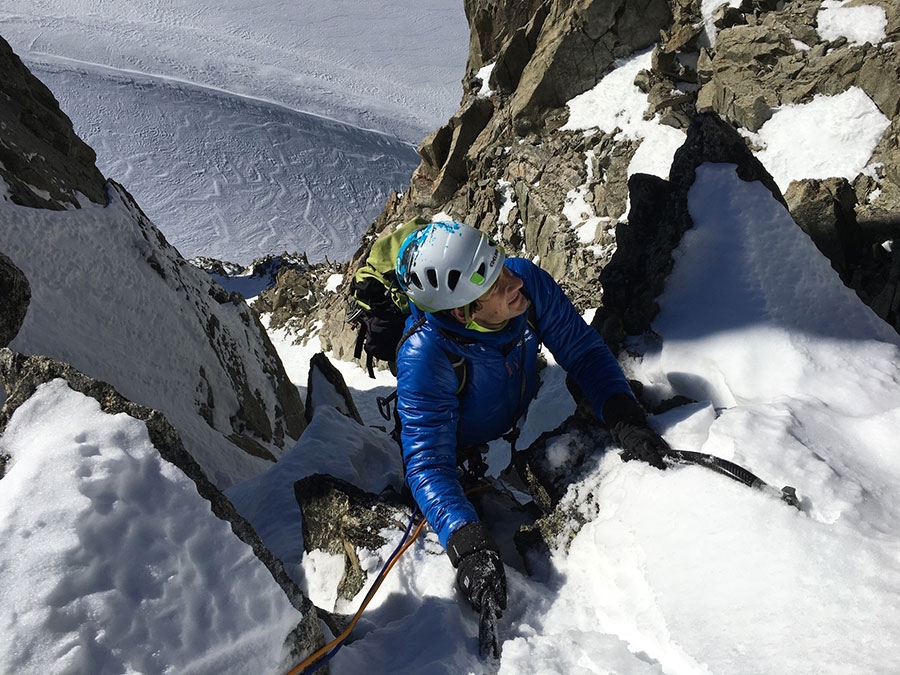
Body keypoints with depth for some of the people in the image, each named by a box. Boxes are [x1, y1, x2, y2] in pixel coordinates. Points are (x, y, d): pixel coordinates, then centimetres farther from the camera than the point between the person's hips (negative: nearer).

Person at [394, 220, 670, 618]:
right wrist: (467, 543, -51)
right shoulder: (424, 357, -39)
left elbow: (583, 350, -15)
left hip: (525, 421, 5)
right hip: (466, 456, -5)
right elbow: (427, 463, -37)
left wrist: (625, 419, -29)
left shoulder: (527, 280, -27)